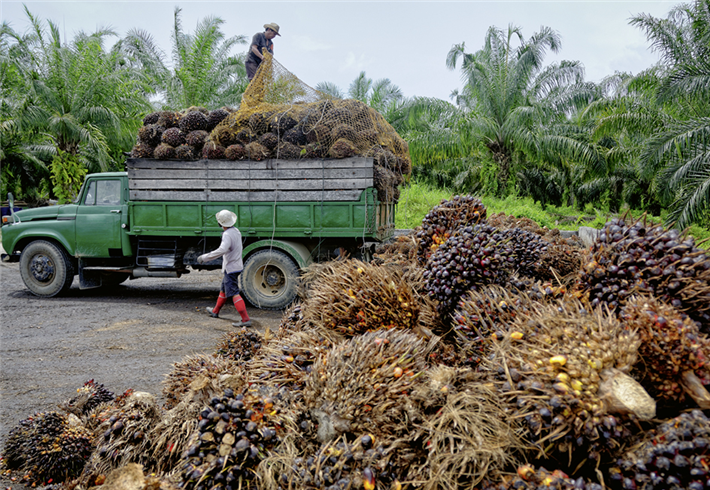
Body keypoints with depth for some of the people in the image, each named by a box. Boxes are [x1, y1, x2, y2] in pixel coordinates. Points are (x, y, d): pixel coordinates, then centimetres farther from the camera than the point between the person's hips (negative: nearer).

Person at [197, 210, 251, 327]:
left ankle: (246, 320, -16)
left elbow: (222, 250, -37)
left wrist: (205, 257, -32)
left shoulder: (227, 234, -22)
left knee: (234, 293, -11)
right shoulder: (236, 231, 7)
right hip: (236, 266, 10)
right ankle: (215, 311, 42)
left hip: (230, 268, -10)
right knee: (224, 290, 24)